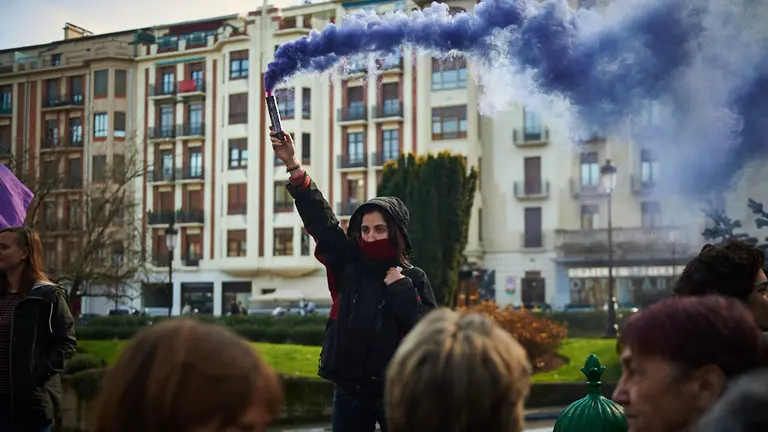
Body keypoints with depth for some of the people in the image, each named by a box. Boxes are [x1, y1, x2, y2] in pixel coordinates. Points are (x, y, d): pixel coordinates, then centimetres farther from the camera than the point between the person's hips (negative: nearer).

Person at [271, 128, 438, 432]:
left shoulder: (413, 279, -4)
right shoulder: (348, 264, 1)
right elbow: (319, 219, -4)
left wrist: (401, 290, -17)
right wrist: (293, 166, -9)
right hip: (349, 390, 3)